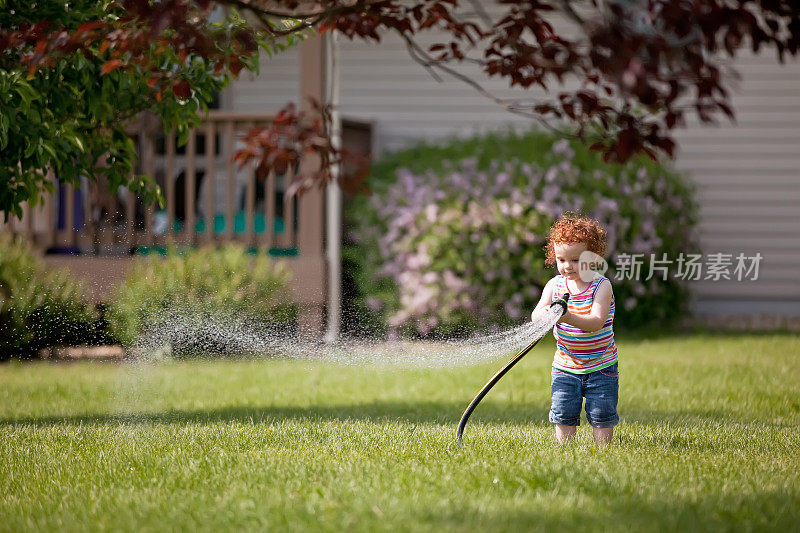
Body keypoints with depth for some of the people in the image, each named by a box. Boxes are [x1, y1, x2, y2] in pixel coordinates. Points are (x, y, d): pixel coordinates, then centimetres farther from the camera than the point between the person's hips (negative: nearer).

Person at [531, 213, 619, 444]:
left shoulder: (601, 286, -14)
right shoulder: (554, 285, -2)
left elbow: (596, 322, -26)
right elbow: (535, 316, -11)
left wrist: (569, 318, -42)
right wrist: (545, 314, -36)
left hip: (600, 366, -3)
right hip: (565, 366, 3)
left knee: (601, 414, 1)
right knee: (563, 414, 2)